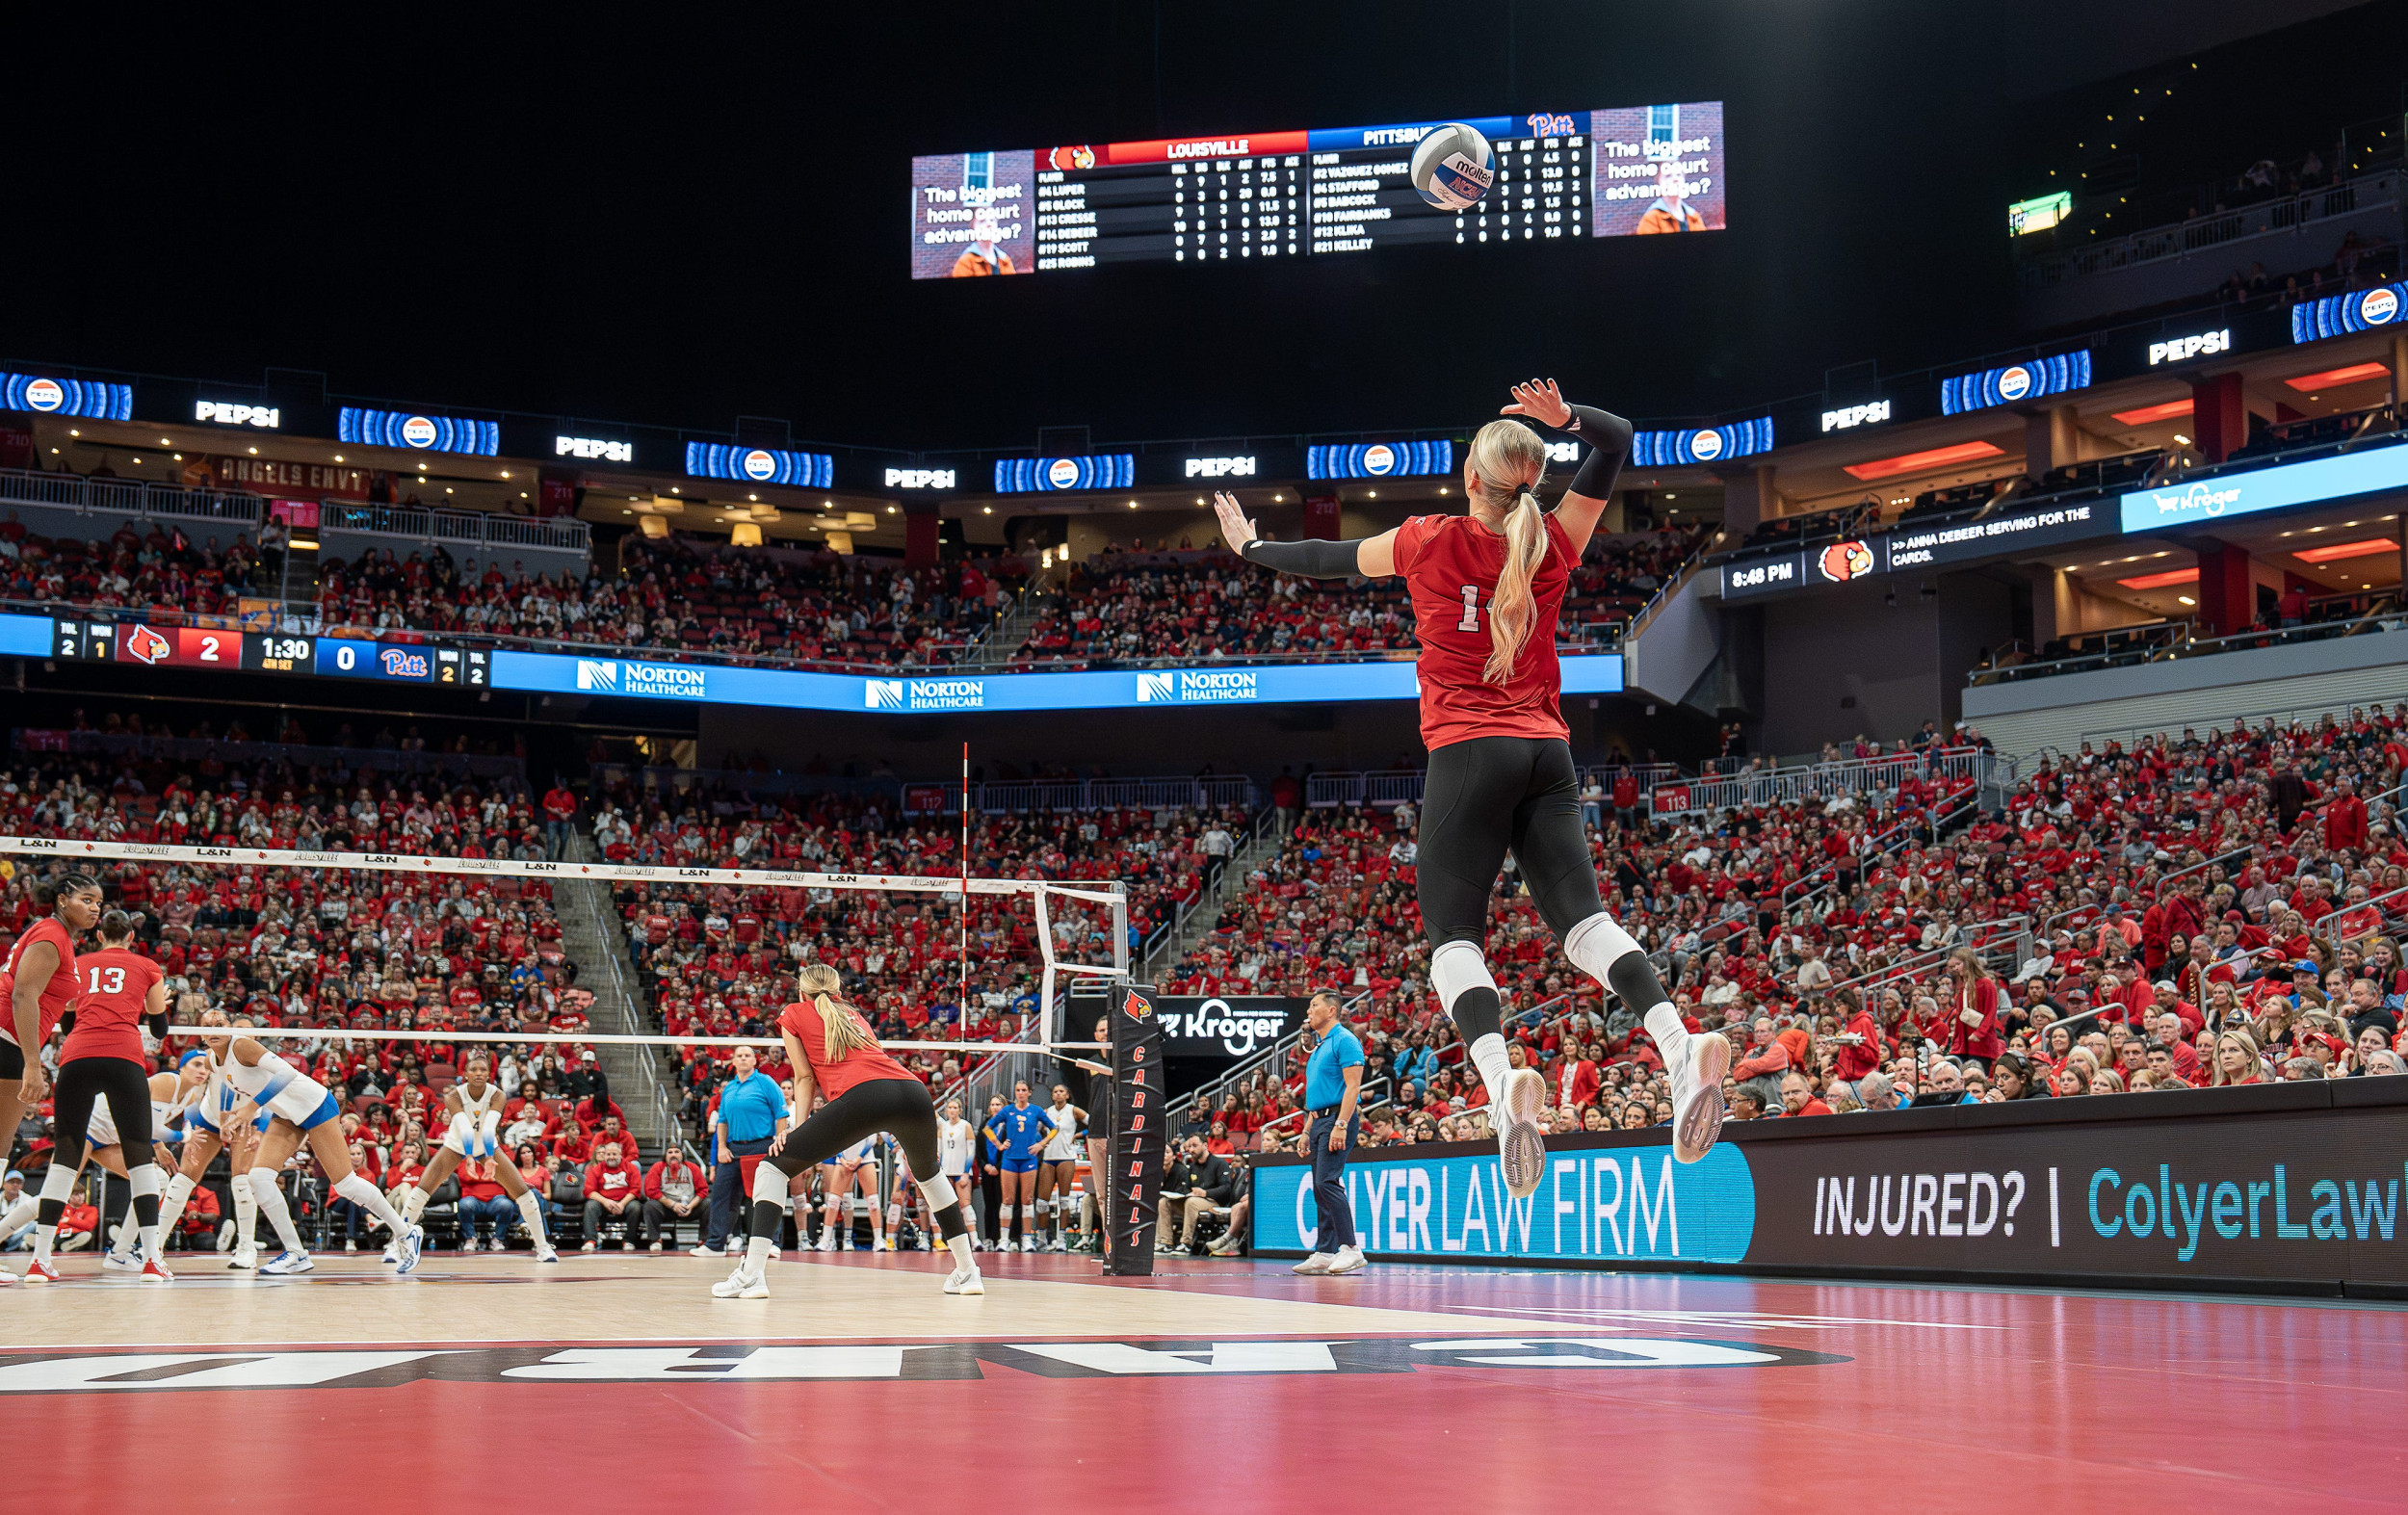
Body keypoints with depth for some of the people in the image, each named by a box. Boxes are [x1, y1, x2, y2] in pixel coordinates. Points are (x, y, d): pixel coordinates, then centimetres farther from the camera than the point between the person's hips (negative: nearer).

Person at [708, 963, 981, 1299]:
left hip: (862, 1095, -5)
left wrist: (798, 1128, 13)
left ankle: (751, 1274, -7)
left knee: (774, 1166, 6)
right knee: (929, 1171, 33)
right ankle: (967, 1271, 32)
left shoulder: (794, 1013, 23)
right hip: (915, 1092, 5)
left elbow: (805, 1077, 15)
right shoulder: (854, 1015, 36)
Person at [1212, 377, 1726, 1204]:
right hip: (1549, 754, 4)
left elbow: (1326, 560, 19)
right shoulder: (1555, 543, 10)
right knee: (1584, 918, -3)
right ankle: (1680, 1047, -25)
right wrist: (1566, 417, 1)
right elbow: (1617, 439, 21)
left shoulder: (1430, 542, 2)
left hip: (1469, 753, -4)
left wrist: (1252, 547, 35)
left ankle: (1502, 1079, -32)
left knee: (1454, 935, -6)